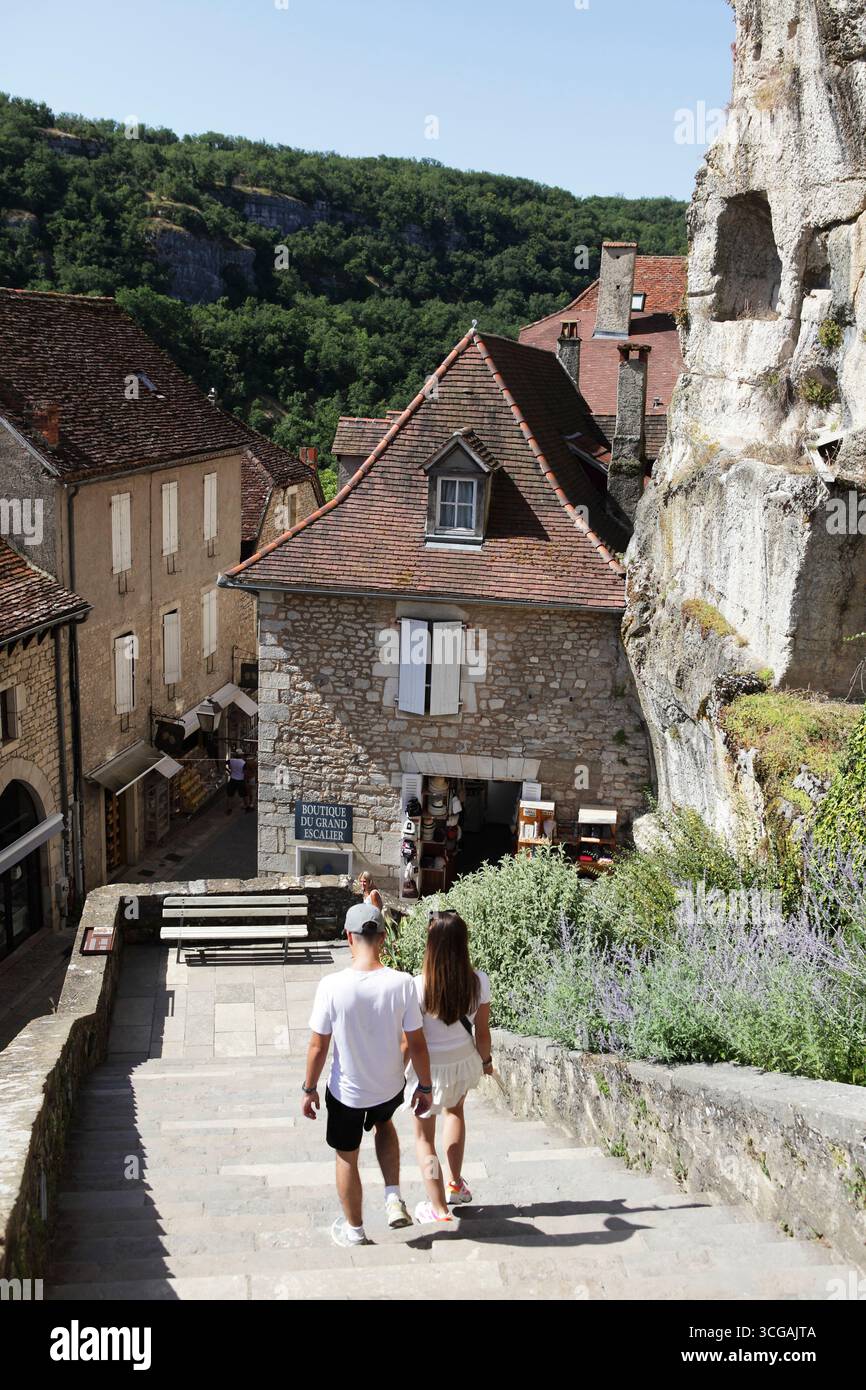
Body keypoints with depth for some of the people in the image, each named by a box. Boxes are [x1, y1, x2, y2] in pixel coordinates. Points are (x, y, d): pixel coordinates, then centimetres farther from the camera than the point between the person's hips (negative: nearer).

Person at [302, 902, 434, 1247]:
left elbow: (318, 1046, -15)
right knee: (384, 1123, 35)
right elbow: (417, 1044, -11)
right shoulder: (402, 983, -20)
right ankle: (394, 1199, 26)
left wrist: (309, 1089, 1)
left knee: (346, 1157, 22)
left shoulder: (332, 986, -24)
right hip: (389, 1087, 2)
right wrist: (424, 1087, 5)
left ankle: (354, 1229, 39)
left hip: (346, 1091, -2)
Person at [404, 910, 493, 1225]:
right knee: (454, 1110, 35)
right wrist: (485, 1060, 14)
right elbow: (482, 1030, -5)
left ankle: (439, 1210, 26)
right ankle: (456, 1184, 47)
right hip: (464, 1059, 4)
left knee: (424, 1136, 18)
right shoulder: (478, 981, -18)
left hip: (428, 1067, -4)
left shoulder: (419, 986, -28)